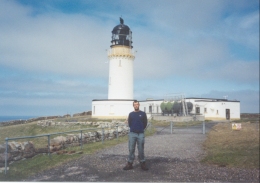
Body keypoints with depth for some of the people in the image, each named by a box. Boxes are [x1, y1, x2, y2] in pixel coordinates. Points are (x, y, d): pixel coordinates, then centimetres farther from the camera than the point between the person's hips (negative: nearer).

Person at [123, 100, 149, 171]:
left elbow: (145, 123, 7)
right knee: (131, 149, 3)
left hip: (141, 134, -1)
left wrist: (141, 129, 7)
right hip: (132, 134, 1)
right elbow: (129, 123, 12)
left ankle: (142, 163, 13)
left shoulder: (143, 114, 4)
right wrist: (133, 129, 8)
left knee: (141, 149, 3)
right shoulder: (131, 114, 9)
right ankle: (129, 163, 9)